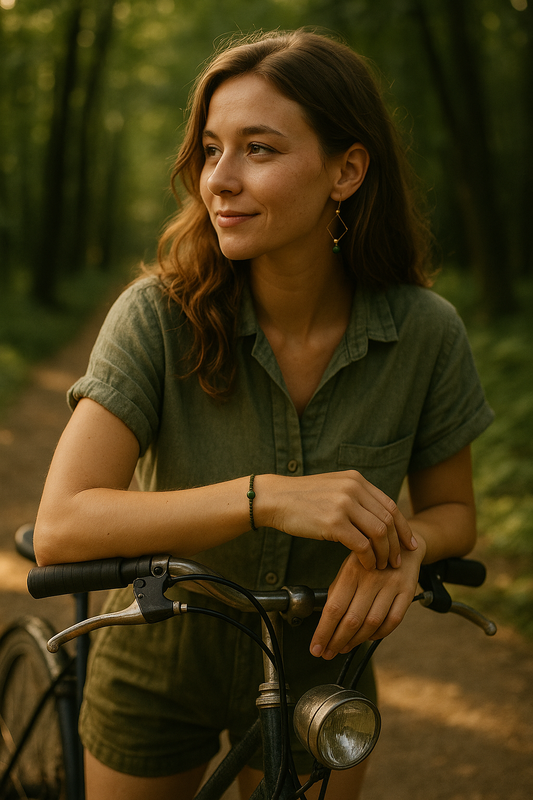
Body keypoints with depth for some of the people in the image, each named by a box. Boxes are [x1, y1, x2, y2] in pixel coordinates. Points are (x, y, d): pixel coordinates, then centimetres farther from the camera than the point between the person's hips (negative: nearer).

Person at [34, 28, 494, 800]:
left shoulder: (425, 332, -18)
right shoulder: (158, 316, -24)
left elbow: (453, 510, -4)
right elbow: (60, 529, -32)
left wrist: (406, 545, -27)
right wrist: (265, 498, -42)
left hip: (315, 674, 1)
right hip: (157, 672, -1)